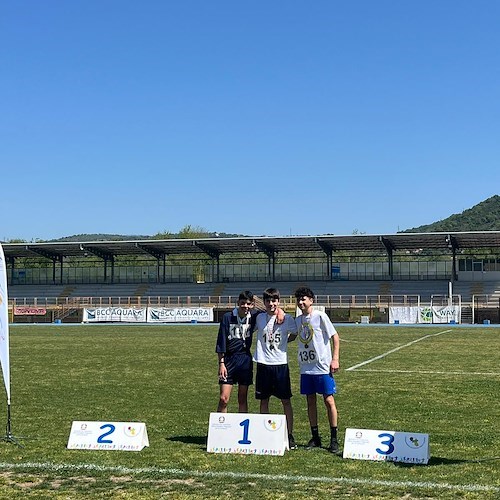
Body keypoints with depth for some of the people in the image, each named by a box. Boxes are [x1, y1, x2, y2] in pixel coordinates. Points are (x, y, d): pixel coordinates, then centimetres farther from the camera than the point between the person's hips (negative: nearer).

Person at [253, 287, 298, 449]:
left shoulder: (287, 319, -2)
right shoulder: (259, 318, 3)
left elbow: (294, 335, 14)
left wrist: (281, 342, 5)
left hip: (281, 364, -2)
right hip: (263, 364, 2)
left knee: (286, 400, 1)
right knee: (264, 400, 7)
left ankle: (290, 435, 8)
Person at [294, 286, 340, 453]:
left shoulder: (320, 316, -7)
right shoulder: (298, 320, 9)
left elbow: (335, 336, -5)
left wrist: (335, 359, -11)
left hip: (322, 367, -6)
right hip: (306, 367, 6)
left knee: (329, 400, -3)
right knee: (310, 401, 9)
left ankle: (334, 439, 3)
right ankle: (315, 438, 18)